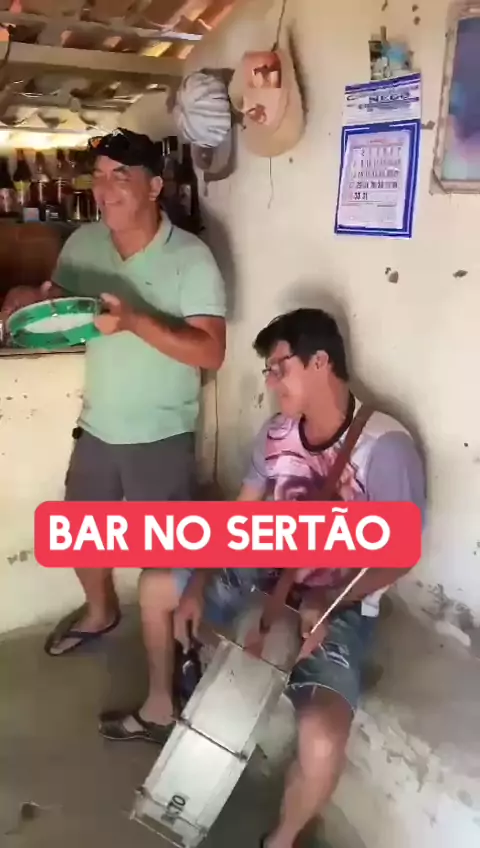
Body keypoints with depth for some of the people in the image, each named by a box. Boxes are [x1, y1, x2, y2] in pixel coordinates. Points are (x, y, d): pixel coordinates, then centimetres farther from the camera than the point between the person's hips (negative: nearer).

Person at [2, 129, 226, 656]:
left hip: (161, 436, -6)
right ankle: (100, 612, 50)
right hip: (96, 427, 6)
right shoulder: (82, 243, 0)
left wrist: (135, 321, -32)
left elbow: (211, 353, -22)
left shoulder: (190, 256, -16)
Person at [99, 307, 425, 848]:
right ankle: (160, 709, 36)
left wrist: (326, 601, -28)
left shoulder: (386, 448, -24)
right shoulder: (276, 435, -3)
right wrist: (199, 584, -5)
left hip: (339, 609, -7)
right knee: (156, 586, 15)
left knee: (322, 738, -31)